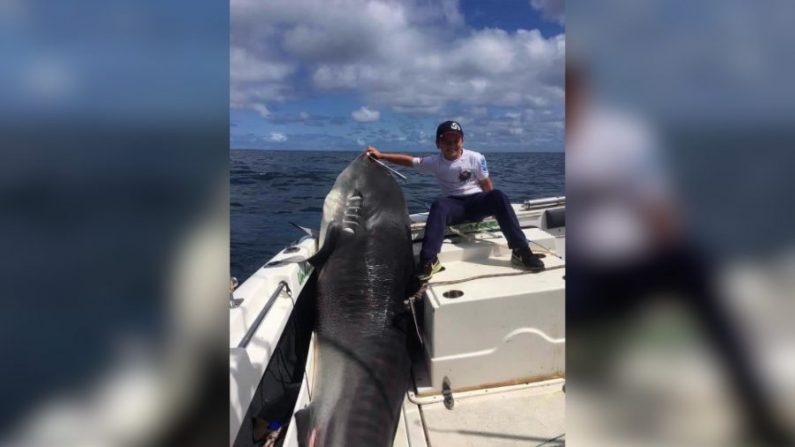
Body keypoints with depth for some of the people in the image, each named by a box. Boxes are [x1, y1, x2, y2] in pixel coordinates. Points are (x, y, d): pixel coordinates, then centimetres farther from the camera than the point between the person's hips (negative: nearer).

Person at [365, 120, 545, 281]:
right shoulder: (434, 162, 2)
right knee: (439, 205, -35)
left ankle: (520, 251, -31)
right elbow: (409, 160, 3)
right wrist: (381, 155, -2)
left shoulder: (476, 158, -1)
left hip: (476, 201, 0)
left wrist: (493, 205, 1)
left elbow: (486, 184, 6)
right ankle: (429, 260, -44)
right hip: (454, 204, 0)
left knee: (499, 195, -31)